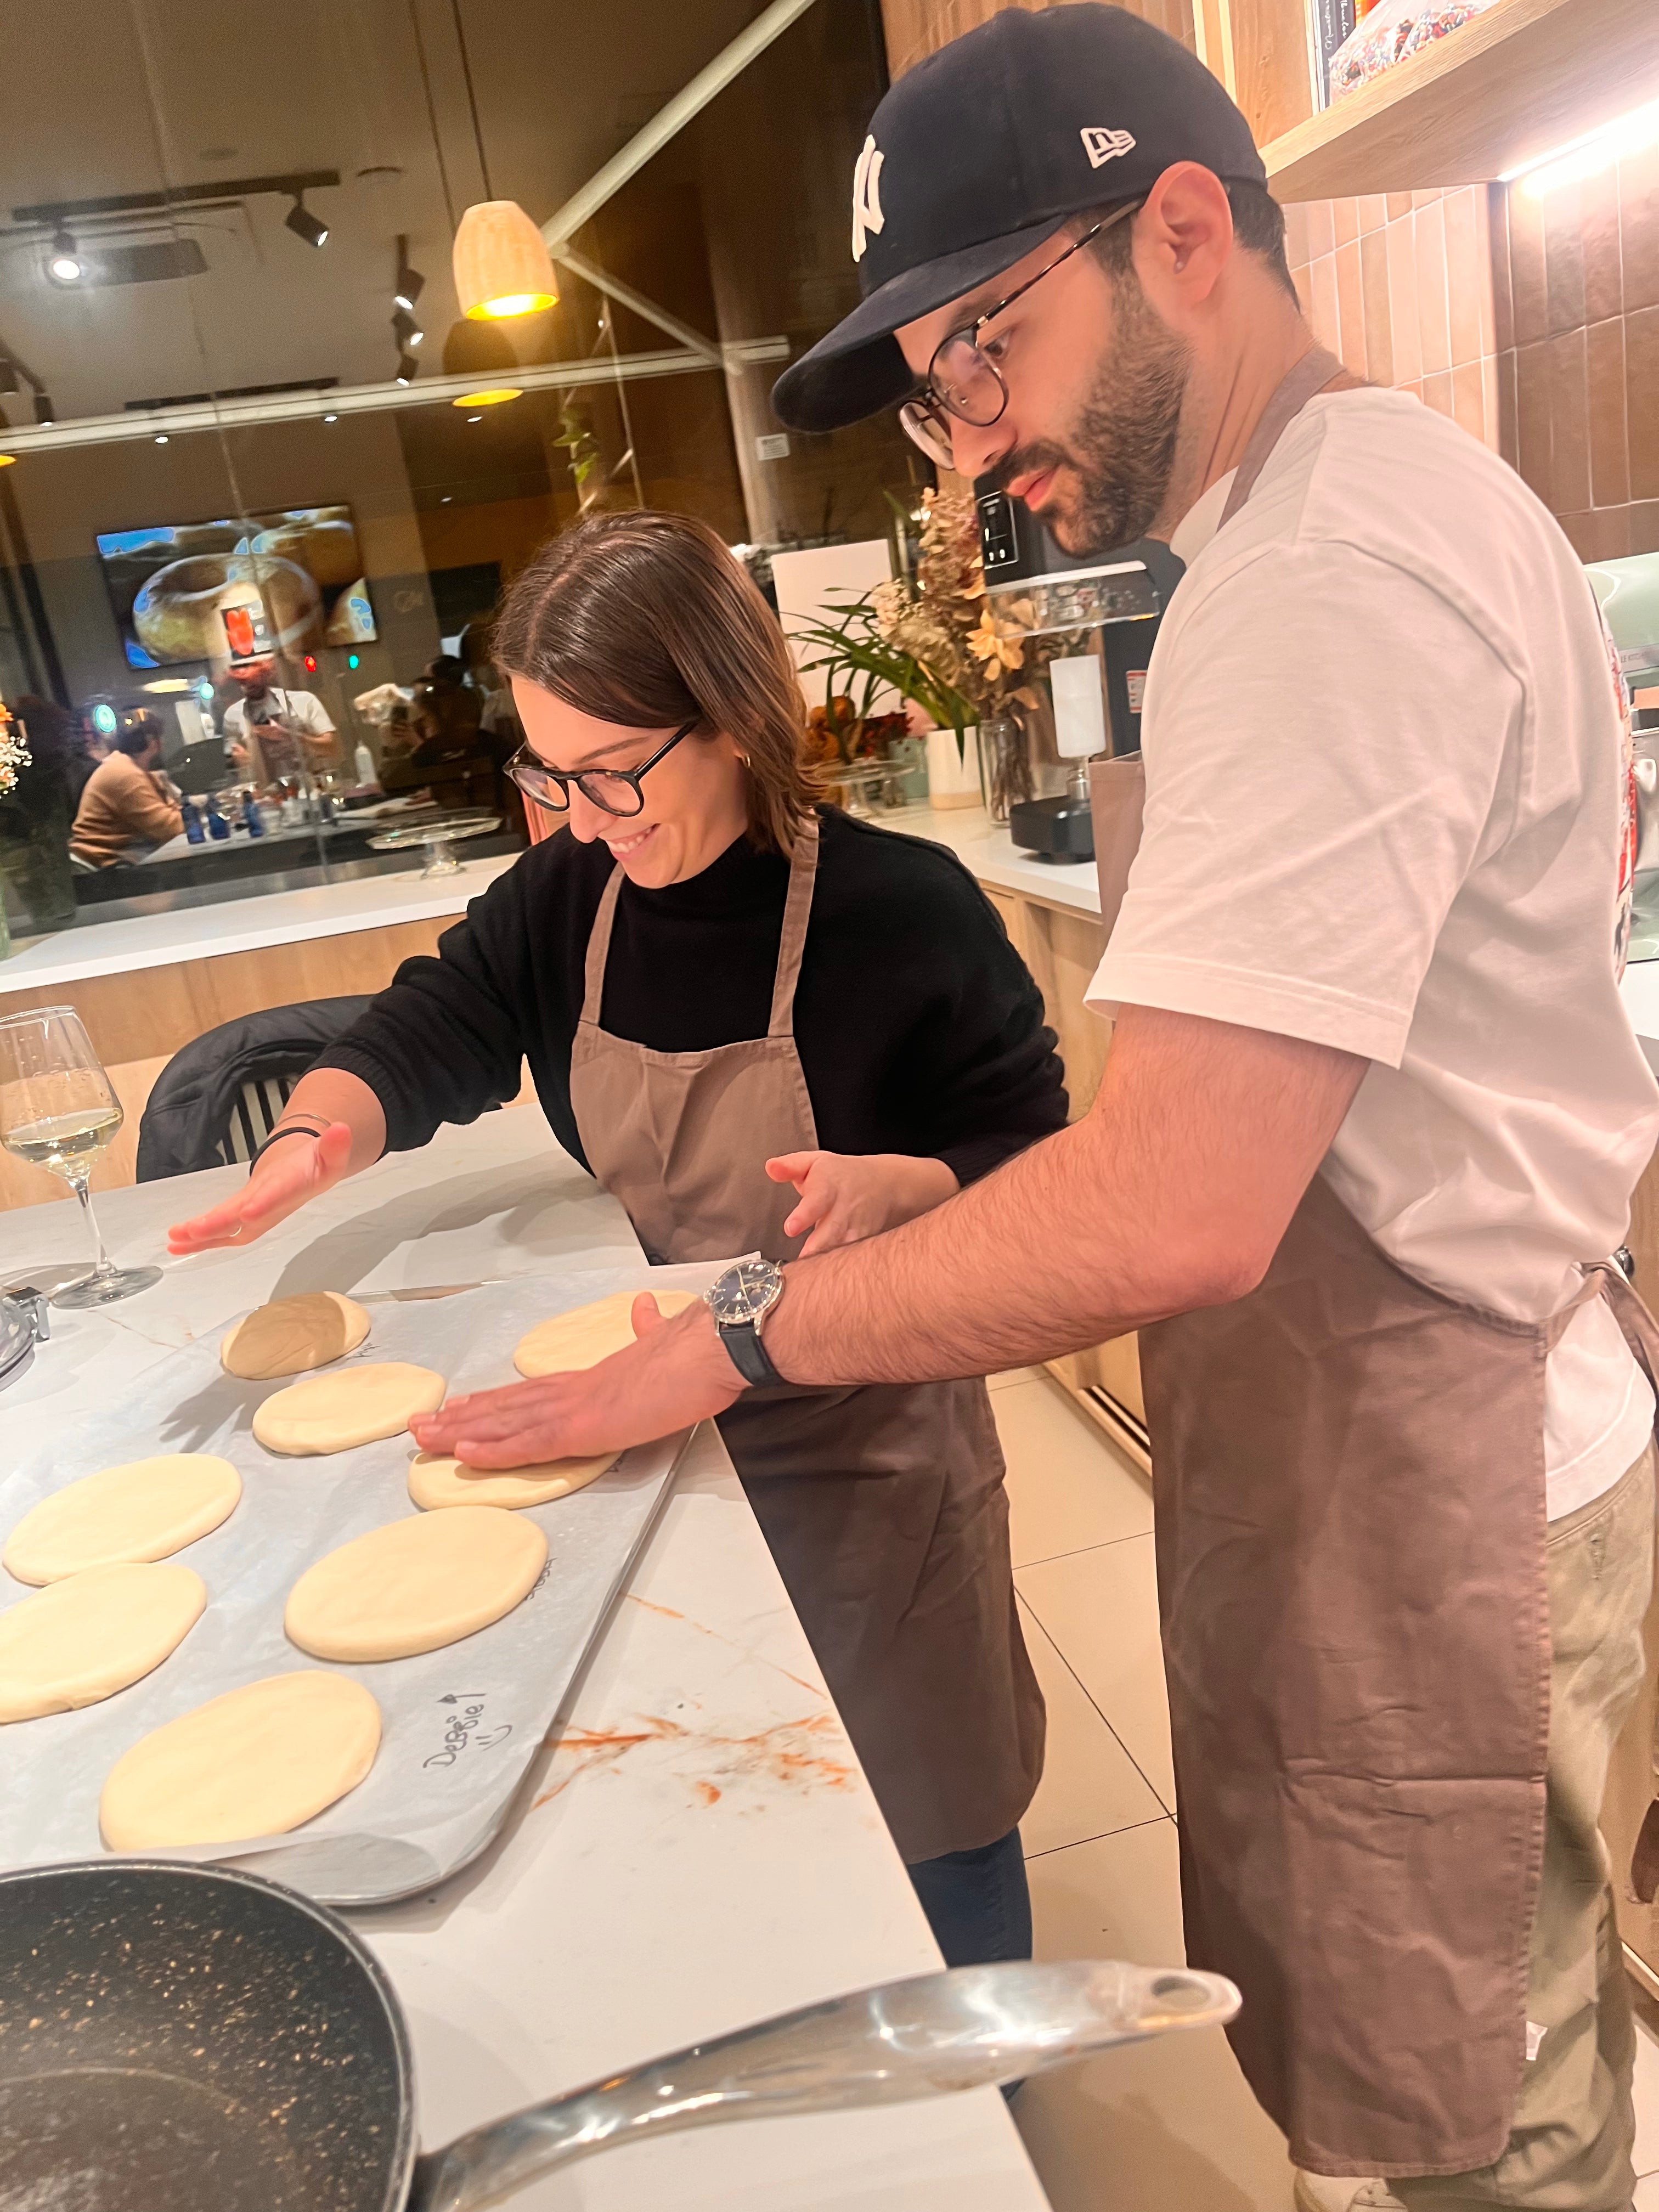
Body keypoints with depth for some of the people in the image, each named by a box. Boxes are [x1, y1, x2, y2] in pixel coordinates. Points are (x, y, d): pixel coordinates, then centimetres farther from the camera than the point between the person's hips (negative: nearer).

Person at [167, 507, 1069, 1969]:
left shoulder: (904, 913, -19)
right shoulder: (559, 904, -5)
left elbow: (1036, 1162, -12)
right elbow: (417, 1041, -4)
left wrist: (896, 1182, -32)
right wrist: (317, 1138, -26)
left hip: (871, 1445, -4)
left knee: (933, 1819, 16)